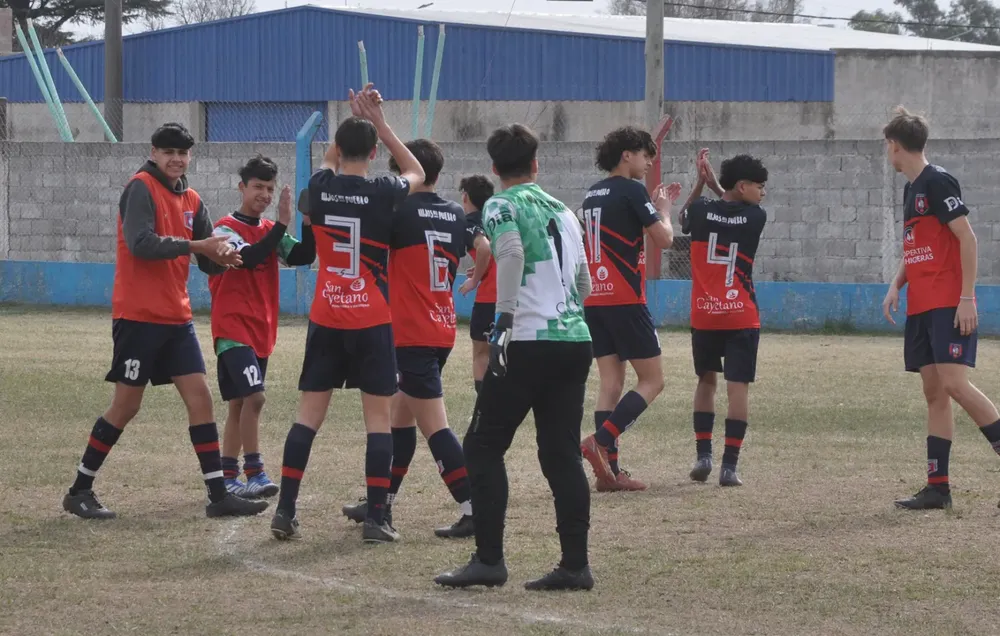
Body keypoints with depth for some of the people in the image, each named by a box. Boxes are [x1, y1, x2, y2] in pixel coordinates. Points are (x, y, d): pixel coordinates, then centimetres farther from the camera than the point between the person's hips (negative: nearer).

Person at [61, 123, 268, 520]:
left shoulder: (191, 200, 12)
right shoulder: (141, 188, -10)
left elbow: (207, 260, 11)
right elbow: (139, 242, -23)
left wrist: (223, 257, -12)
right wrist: (195, 245, -25)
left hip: (176, 318, 7)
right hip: (138, 317, -7)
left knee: (200, 397, 1)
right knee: (126, 405, -2)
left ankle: (218, 495, 2)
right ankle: (80, 491, 9)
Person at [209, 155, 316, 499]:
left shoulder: (270, 230, 12)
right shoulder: (226, 228, -7)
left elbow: (302, 256, 0)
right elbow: (248, 257, -24)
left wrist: (309, 225, -15)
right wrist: (282, 225, -27)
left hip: (261, 330, 7)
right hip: (233, 327, -7)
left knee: (239, 404, 10)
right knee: (253, 396, -19)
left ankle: (228, 478, 14)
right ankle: (254, 473, -16)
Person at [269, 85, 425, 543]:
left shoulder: (319, 188, -1)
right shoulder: (383, 193, -10)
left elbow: (330, 160, 25)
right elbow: (416, 172, 14)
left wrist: (353, 119, 23)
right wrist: (380, 125, 12)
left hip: (325, 320, 3)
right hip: (372, 322, -3)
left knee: (309, 414, 7)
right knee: (378, 416, 1)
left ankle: (285, 511, 2)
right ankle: (375, 519, -4)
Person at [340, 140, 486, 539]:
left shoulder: (400, 211, -10)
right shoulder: (456, 216, 6)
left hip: (412, 333, -8)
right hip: (443, 330, 8)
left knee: (434, 426, -9)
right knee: (400, 415, 19)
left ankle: (474, 511, -16)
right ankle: (382, 503, 28)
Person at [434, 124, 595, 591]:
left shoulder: (501, 206, 0)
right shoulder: (562, 211, 19)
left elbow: (512, 252, -20)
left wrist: (504, 318, -21)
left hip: (529, 342, -6)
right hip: (576, 341, 6)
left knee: (483, 447, 2)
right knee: (562, 454, 8)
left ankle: (489, 560, -3)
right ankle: (575, 565, 5)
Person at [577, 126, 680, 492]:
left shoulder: (593, 194, 15)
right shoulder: (631, 190, -10)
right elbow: (663, 240, -11)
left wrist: (657, 206, 22)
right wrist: (664, 209, 8)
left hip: (594, 300, 8)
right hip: (624, 300, -8)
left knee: (611, 382, 7)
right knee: (652, 381, -1)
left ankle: (609, 470, 2)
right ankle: (601, 441, -17)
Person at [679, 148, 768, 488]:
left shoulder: (701, 211, -4)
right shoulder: (756, 217, -9)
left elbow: (684, 218, 21)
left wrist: (700, 182, 19)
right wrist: (715, 183, 17)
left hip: (704, 316, 3)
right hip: (741, 318, -3)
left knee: (706, 380, 18)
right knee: (738, 386, -1)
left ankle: (703, 455, 10)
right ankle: (729, 465, -7)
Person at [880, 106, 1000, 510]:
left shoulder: (937, 181, -10)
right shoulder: (911, 189, 17)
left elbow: (967, 239, -15)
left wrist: (966, 298, -19)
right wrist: (896, 287, 10)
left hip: (949, 305, -9)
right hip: (920, 307, 9)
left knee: (954, 383, -19)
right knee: (933, 393, 5)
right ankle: (937, 488, 4)